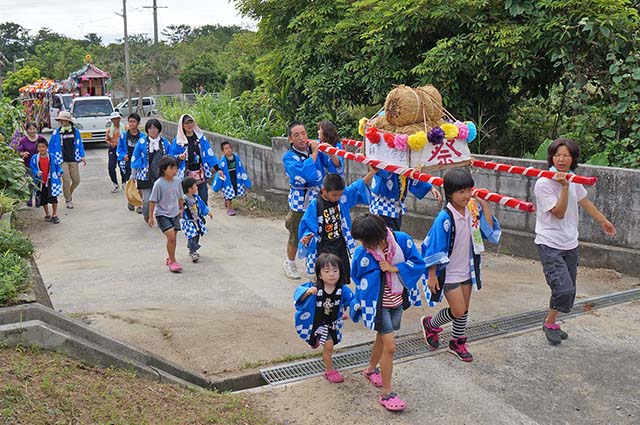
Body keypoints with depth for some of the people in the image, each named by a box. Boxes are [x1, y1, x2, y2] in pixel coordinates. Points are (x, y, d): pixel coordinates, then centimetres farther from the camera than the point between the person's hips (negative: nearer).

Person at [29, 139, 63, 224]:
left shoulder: (52, 157, -4)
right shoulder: (34, 158, -4)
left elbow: (57, 166, 7)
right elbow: (32, 168, -1)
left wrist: (60, 172, -4)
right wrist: (37, 173, -18)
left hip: (51, 181, -1)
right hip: (41, 182, 1)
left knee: (53, 198, 0)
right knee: (43, 200, 11)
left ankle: (54, 215, 14)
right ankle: (47, 215, 28)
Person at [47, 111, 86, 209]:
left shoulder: (75, 131, 4)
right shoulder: (56, 133, -2)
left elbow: (79, 144, 12)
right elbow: (51, 146, 4)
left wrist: (82, 156, 7)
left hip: (73, 160, 2)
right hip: (62, 160, -2)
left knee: (76, 180, 5)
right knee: (66, 180, -7)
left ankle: (69, 193, 35)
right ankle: (68, 200, 10)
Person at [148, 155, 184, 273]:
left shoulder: (177, 181, -2)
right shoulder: (159, 184, -17)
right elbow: (153, 201, -12)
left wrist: (181, 208, 23)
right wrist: (150, 217, -9)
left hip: (174, 214, 6)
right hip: (162, 214, -5)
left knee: (173, 238, 11)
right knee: (171, 236, -16)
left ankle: (170, 259, 29)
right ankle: (173, 262, -7)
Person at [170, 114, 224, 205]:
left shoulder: (200, 136, 3)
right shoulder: (178, 140, -3)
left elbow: (209, 153, 4)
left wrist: (217, 169, 0)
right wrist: (179, 157, -19)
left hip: (200, 173, 2)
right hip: (187, 175, -2)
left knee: (203, 200, 4)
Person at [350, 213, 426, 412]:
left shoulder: (402, 240, -17)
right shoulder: (362, 253, -22)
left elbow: (419, 263, -13)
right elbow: (359, 281, -9)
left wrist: (394, 268, -23)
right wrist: (360, 304, -2)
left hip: (397, 300, 4)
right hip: (378, 304, -4)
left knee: (382, 339, 24)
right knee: (390, 346, -9)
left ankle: (371, 369, 50)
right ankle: (386, 393, 4)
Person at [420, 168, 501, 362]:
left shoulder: (473, 211, -4)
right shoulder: (445, 218, -22)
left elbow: (490, 233, -9)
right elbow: (434, 249, -17)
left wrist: (484, 205, -13)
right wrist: (432, 276, -15)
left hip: (466, 270, 6)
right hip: (448, 272, -6)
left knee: (464, 310, 15)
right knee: (458, 311, -4)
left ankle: (457, 343, 34)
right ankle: (430, 324, 22)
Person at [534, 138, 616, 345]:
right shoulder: (544, 183, -17)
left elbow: (584, 202, 22)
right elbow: (559, 213, -17)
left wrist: (603, 221, 34)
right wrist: (564, 187, -26)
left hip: (570, 244, 7)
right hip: (550, 244, -7)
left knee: (568, 292, 11)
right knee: (564, 289, -17)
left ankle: (551, 324, 30)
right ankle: (549, 323, 7)